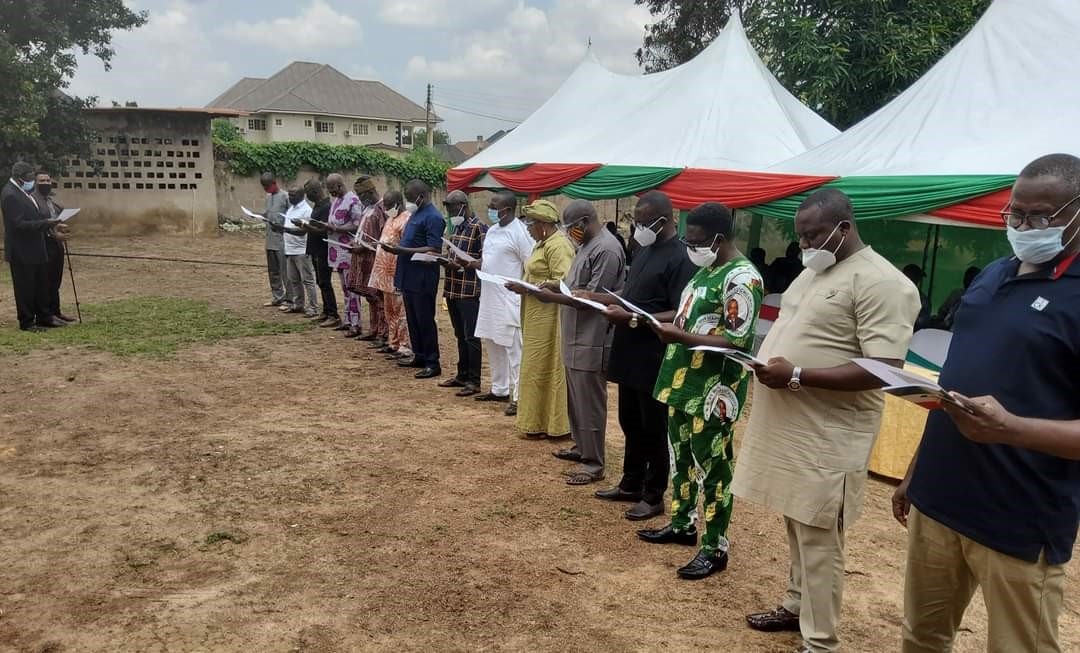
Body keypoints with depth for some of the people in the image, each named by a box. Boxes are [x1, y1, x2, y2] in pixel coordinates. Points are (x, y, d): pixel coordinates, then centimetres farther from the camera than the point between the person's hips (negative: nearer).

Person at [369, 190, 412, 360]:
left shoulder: (406, 219, -12)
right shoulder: (391, 218, 17)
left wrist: (392, 248, -26)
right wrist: (375, 245, 16)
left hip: (399, 273, -10)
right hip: (387, 272, 10)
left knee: (400, 310, -7)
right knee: (389, 310, 15)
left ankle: (405, 348, -3)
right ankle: (393, 343, 25)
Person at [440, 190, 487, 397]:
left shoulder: (479, 228, -10)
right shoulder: (456, 227, 16)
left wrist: (462, 265, -24)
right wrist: (444, 260, 4)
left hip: (470, 291, -8)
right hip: (453, 289, 8)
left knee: (471, 336, -3)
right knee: (460, 336, 15)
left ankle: (474, 381, 3)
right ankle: (462, 375, 25)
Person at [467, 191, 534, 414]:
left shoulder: (520, 232, -14)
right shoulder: (492, 230, 12)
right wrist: (471, 264, 4)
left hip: (510, 301, -9)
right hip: (490, 298, 9)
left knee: (513, 349, -4)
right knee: (492, 346, 17)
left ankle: (518, 397, 2)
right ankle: (500, 389, 31)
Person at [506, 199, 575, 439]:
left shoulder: (558, 245, -16)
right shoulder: (543, 243, 17)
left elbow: (562, 284, -23)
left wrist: (528, 288, -20)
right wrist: (523, 285, 8)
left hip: (549, 318, -10)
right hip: (538, 316, 10)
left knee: (544, 368, -4)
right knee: (538, 367, 13)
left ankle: (547, 425, 5)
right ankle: (540, 421, 21)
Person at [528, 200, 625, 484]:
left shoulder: (606, 250, -19)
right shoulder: (587, 245, 14)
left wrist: (553, 297, -19)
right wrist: (557, 284, 6)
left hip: (591, 341, -10)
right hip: (577, 337, 10)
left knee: (589, 402, -2)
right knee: (576, 398, 20)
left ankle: (593, 463, 7)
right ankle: (581, 447, 34)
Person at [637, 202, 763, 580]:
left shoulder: (741, 278, -17)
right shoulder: (707, 270, 12)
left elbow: (737, 343, -22)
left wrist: (680, 337, -24)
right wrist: (669, 323, 4)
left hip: (713, 392, -9)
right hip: (683, 382, 10)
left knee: (711, 468, 1)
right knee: (682, 458, 20)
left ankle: (714, 548, 14)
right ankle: (682, 524, 36)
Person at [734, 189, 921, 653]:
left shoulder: (879, 282, -15)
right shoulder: (814, 271, 14)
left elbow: (884, 368, -22)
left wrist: (796, 376, -25)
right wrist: (766, 360, 5)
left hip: (828, 436, -8)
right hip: (790, 425, 8)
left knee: (818, 538, 1)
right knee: (797, 527, 19)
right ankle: (796, 607, 36)